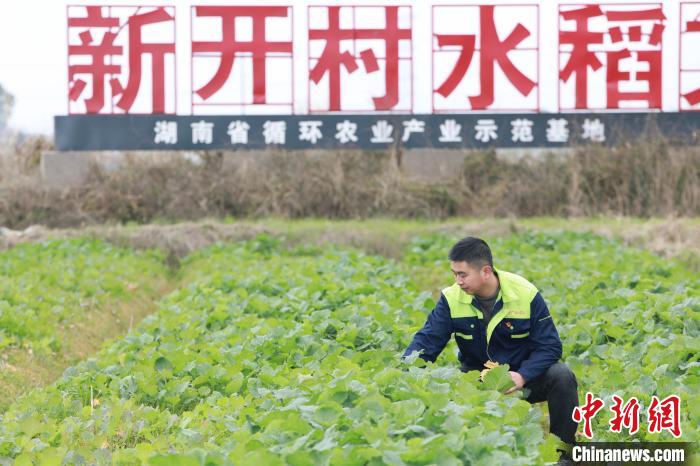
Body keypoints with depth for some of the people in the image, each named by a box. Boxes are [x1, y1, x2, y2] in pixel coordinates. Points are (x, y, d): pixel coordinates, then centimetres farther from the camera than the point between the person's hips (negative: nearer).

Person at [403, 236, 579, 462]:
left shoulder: (526, 294, -15)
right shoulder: (452, 298, -11)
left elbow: (549, 346, -14)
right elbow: (426, 341, -11)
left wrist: (523, 376, -32)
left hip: (523, 375, -1)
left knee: (561, 376, -30)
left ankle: (563, 453, -12)